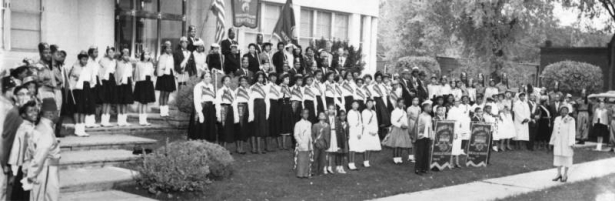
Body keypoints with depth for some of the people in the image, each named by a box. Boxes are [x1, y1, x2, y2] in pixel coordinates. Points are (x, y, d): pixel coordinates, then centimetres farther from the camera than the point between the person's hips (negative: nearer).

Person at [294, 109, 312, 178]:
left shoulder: (309, 123, 10)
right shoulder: (298, 124, -5)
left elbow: (310, 134, 15)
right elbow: (296, 135, -7)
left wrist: (311, 143, 8)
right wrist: (301, 143, -14)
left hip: (308, 144, 5)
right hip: (301, 145, -5)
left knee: (307, 160, 4)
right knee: (301, 159, -4)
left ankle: (306, 174, 8)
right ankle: (300, 174, 1)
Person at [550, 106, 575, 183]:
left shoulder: (570, 120, -7)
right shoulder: (557, 119, 10)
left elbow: (572, 132, -12)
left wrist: (571, 143, -19)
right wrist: (552, 142, 13)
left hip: (566, 142, -5)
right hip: (558, 142, 5)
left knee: (566, 157, 1)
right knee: (557, 156, 6)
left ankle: (565, 175, 9)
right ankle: (559, 174, 15)